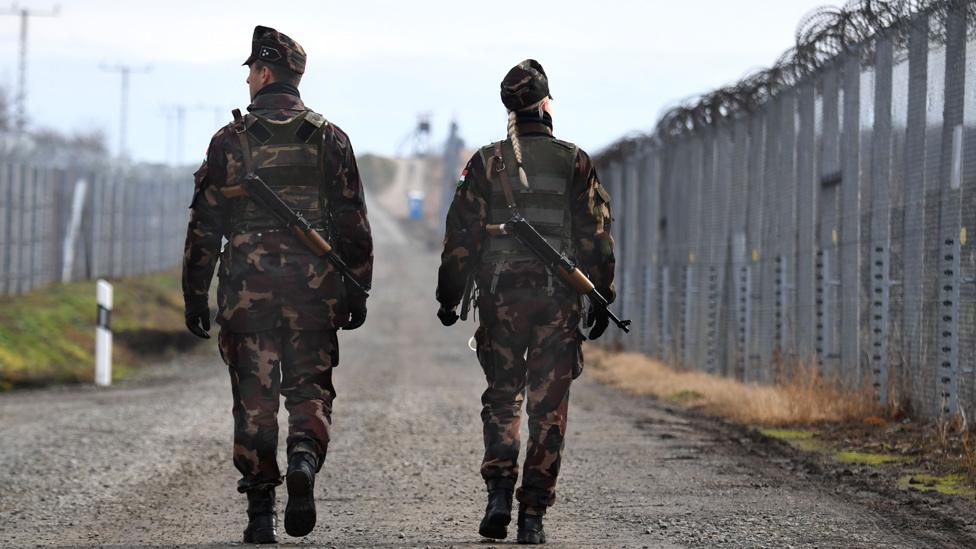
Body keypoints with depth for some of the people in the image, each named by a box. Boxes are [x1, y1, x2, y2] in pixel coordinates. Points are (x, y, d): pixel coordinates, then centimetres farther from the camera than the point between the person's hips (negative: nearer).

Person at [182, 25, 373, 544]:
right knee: (310, 387, 10)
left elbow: (204, 225, 0)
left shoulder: (231, 140, 0)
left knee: (254, 397, 4)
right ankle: (304, 457, -20)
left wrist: (194, 295, 6)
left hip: (247, 287, -1)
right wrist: (357, 291, 9)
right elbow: (354, 223, 4)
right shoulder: (329, 139, 5)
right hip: (315, 287, 1)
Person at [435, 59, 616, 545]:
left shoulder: (486, 163, 2)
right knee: (548, 408, 4)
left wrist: (449, 296, 8)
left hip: (501, 297, 1)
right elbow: (596, 236, 0)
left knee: (502, 398, 13)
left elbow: (461, 236, 1)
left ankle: (499, 493, -4)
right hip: (559, 300, -1)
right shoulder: (574, 163, 1)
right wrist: (600, 299, 6)